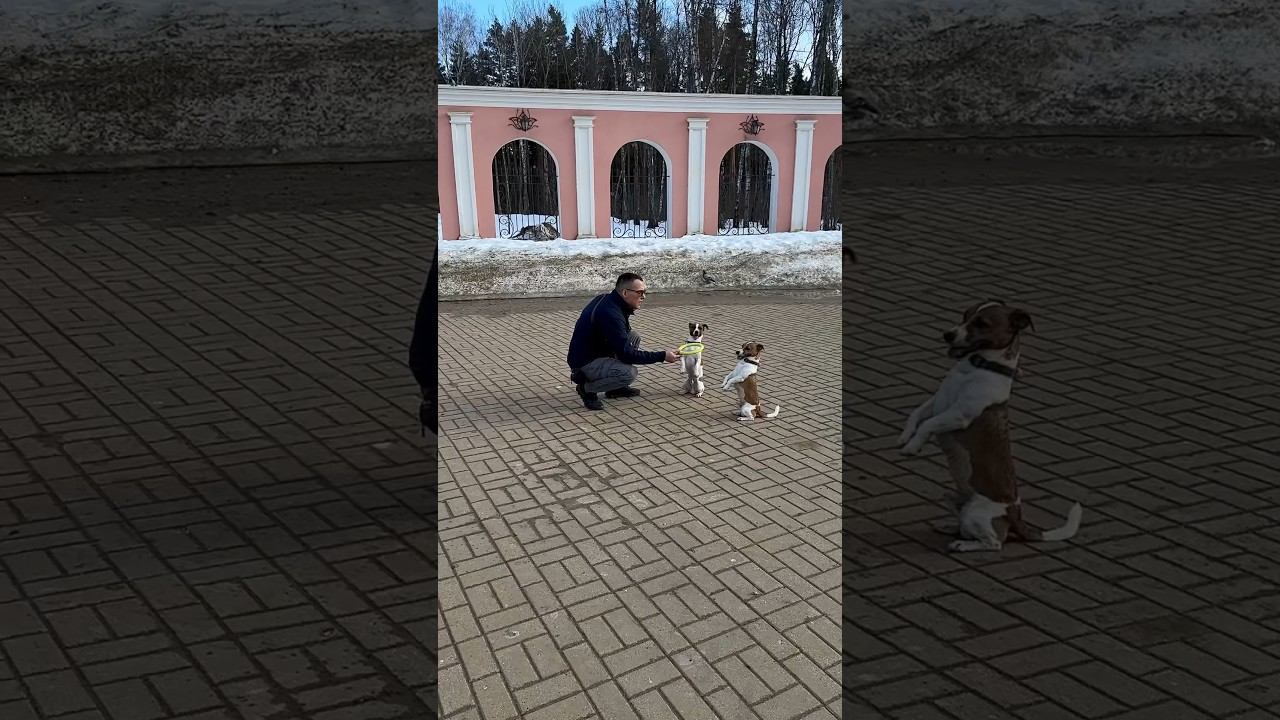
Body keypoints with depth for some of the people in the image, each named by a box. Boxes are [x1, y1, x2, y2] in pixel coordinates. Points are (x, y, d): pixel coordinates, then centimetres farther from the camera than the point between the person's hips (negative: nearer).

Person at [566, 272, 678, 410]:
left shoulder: (606, 299, 3)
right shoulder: (610, 313, -27)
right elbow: (626, 353, -26)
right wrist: (662, 356, -22)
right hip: (585, 362, -10)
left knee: (634, 336, 8)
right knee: (629, 373, -29)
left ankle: (616, 388, 13)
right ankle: (586, 388, -6)